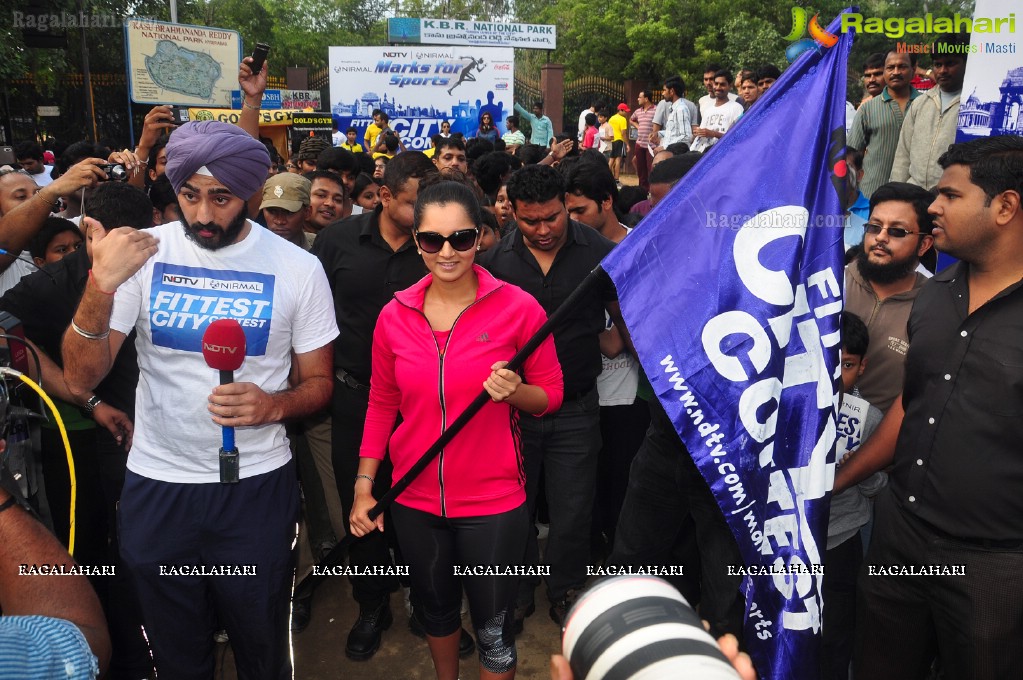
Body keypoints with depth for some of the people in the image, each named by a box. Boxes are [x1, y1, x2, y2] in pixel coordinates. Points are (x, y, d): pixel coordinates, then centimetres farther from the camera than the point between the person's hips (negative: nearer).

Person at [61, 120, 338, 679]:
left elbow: (318, 383, 1)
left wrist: (273, 405, -21)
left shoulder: (297, 267, -7)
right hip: (156, 486, 1)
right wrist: (102, 283, -27)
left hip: (257, 486, -1)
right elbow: (81, 378, -11)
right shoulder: (141, 254, -6)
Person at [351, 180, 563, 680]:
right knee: (436, 607, 25)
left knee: (493, 629, 10)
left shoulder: (519, 308, -12)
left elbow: (550, 395, -4)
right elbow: (381, 404, 6)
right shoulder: (395, 315, -3)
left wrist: (516, 392, -25)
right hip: (416, 498, 4)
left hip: (493, 500, -3)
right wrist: (364, 484, 3)